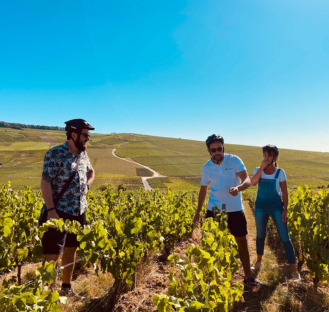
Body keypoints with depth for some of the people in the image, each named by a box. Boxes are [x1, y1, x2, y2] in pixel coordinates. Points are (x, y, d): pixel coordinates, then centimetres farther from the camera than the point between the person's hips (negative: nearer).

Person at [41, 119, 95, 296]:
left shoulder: (83, 155, 7)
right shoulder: (55, 154, -13)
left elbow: (91, 172, 25)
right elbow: (45, 183, -16)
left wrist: (87, 185, 5)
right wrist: (51, 210, -21)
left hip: (80, 211, 7)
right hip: (60, 212, -7)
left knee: (72, 249, 16)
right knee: (53, 253, -4)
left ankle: (66, 287, 33)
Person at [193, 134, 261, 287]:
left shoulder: (234, 160, -10)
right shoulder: (206, 167, -2)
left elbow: (247, 180, -17)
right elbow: (203, 189, 9)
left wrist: (238, 188, -40)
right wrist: (198, 212, 9)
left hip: (234, 210, -1)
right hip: (214, 209, 2)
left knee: (242, 241, 10)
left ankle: (248, 276, 27)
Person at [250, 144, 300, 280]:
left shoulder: (280, 172, -5)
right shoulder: (258, 170, -1)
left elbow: (285, 193, -2)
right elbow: (253, 182, -21)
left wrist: (285, 210, -7)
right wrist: (262, 167, -22)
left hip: (276, 206, -2)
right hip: (261, 206, 2)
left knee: (285, 238, -1)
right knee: (260, 235, 16)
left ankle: (294, 269, 11)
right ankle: (259, 261, 36)